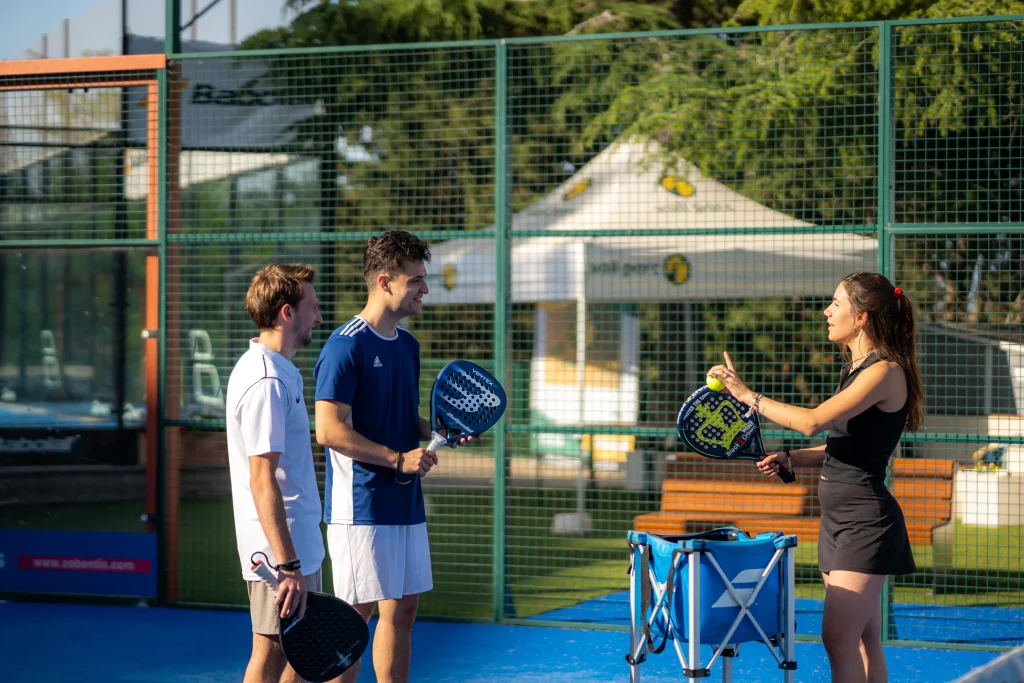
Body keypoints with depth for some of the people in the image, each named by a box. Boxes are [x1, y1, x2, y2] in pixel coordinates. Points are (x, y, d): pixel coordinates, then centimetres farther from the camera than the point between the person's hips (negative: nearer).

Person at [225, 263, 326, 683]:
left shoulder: (276, 371, 14)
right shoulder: (266, 382, -19)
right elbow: (262, 481, -24)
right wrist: (288, 566, -27)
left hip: (297, 545, 10)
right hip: (281, 551, -10)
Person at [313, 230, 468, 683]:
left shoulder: (407, 345, 14)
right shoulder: (346, 347, -13)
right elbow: (330, 431, -19)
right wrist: (398, 459, -19)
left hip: (405, 505, 9)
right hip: (360, 507, -9)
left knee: (403, 609, 11)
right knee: (356, 613, -4)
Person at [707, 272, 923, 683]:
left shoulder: (886, 371, -15)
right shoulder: (854, 370, 14)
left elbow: (814, 422, -23)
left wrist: (748, 396, -16)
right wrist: (789, 459, 6)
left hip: (865, 520, -9)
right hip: (838, 518, 9)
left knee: (838, 637, -14)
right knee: (862, 641, 10)